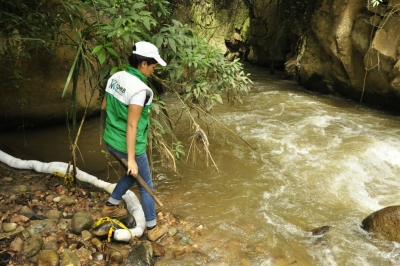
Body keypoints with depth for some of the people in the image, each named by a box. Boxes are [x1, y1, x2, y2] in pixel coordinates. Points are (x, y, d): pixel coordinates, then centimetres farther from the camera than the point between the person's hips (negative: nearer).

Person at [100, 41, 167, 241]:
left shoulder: (115, 77, 0)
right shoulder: (140, 89, -25)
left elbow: (104, 107, 11)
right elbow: (132, 125, -25)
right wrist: (131, 158, -21)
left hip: (110, 141, 8)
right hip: (128, 147, -8)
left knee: (132, 175, 31)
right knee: (146, 185, 11)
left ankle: (110, 207, 43)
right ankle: (152, 229, 27)